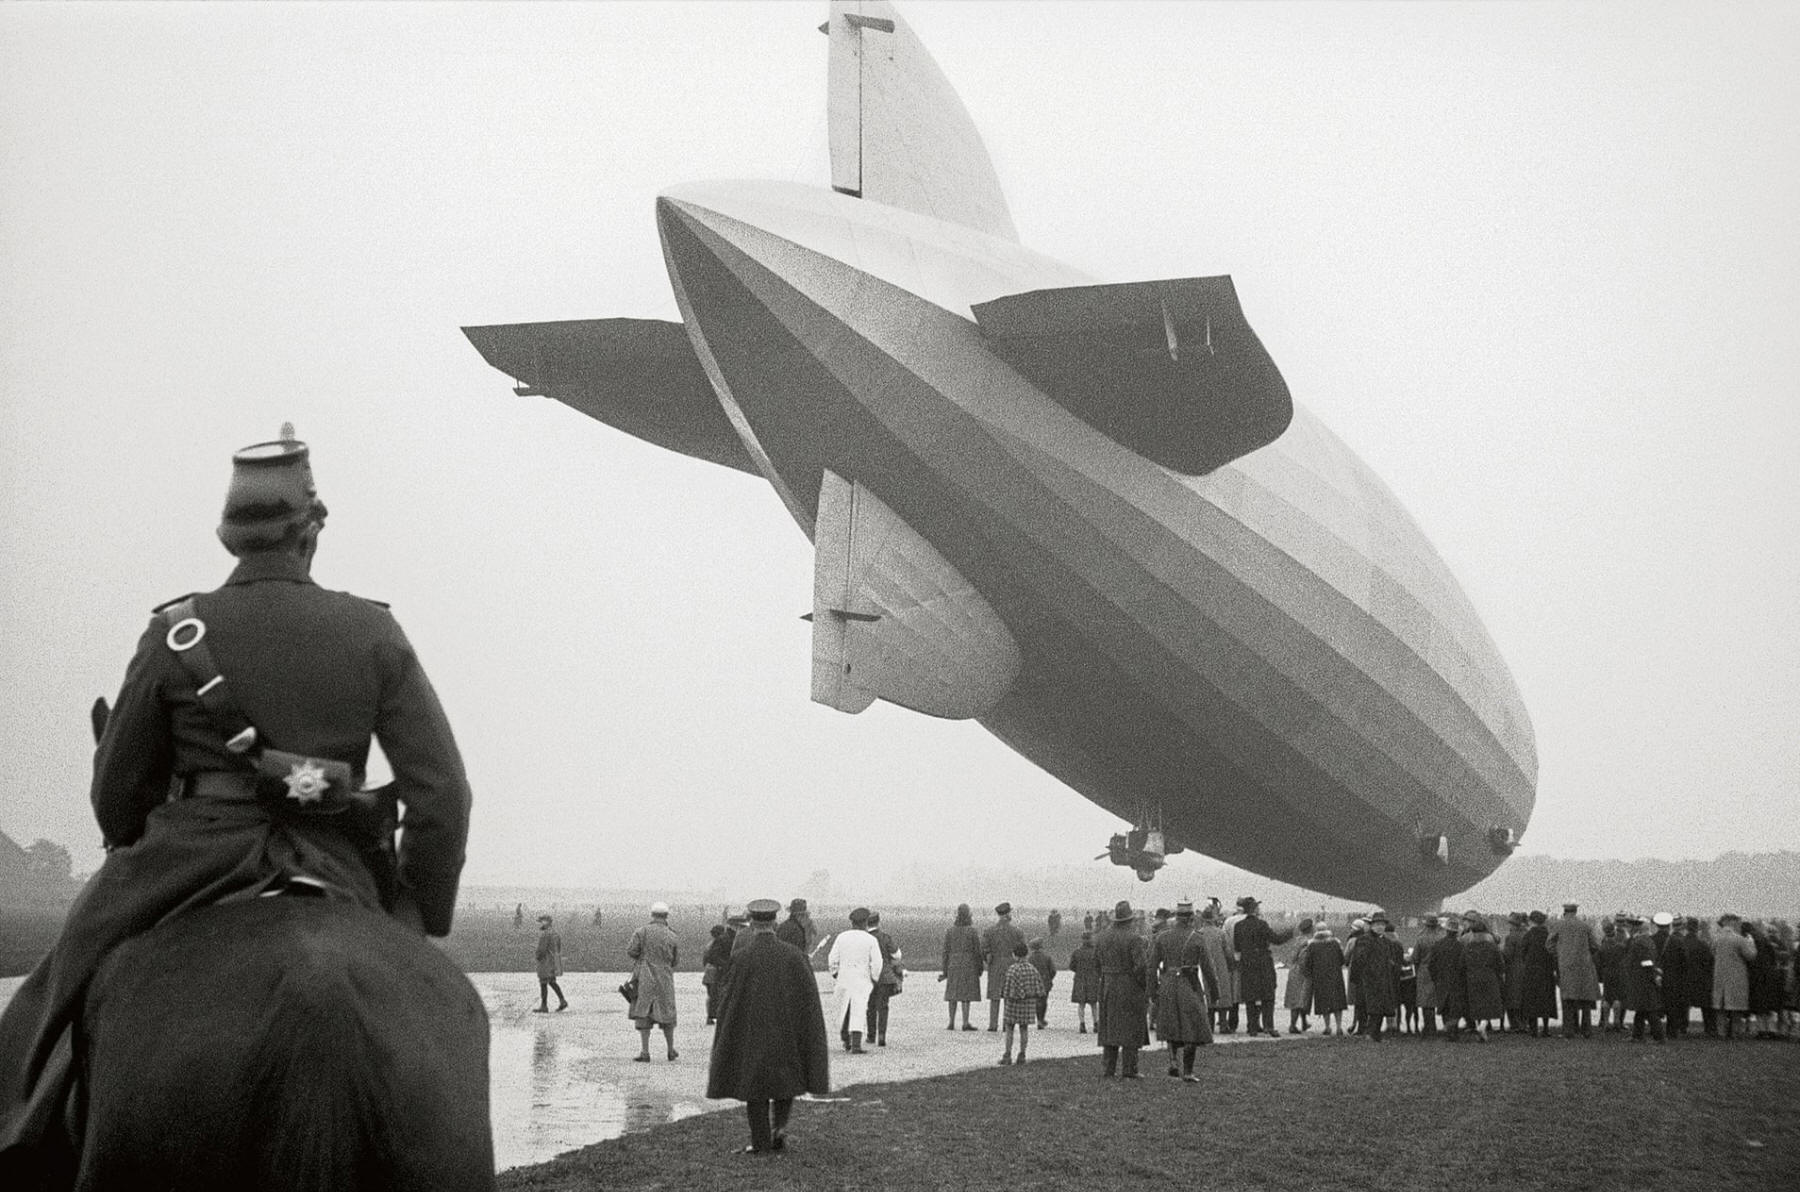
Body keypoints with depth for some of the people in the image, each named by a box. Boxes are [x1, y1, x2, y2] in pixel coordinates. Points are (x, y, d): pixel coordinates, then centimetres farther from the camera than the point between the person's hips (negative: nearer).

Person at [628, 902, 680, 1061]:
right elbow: (676, 960, 4)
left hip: (645, 978, -2)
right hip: (665, 980, 2)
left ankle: (644, 1052, -3)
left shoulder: (641, 932, -6)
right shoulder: (673, 937, -1)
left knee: (643, 1015, 2)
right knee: (666, 1015, 14)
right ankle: (671, 1051, 22)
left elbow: (630, 951, -8)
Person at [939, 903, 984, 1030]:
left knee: (953, 995, 8)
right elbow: (978, 951, -6)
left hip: (953, 966, 3)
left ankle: (951, 1023, 7)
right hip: (969, 966, -3)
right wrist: (980, 969, 3)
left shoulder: (950, 931, 0)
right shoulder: (973, 931, -7)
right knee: (966, 994, -1)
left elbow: (946, 951, 1)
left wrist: (944, 970, 7)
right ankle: (965, 1023, -3)